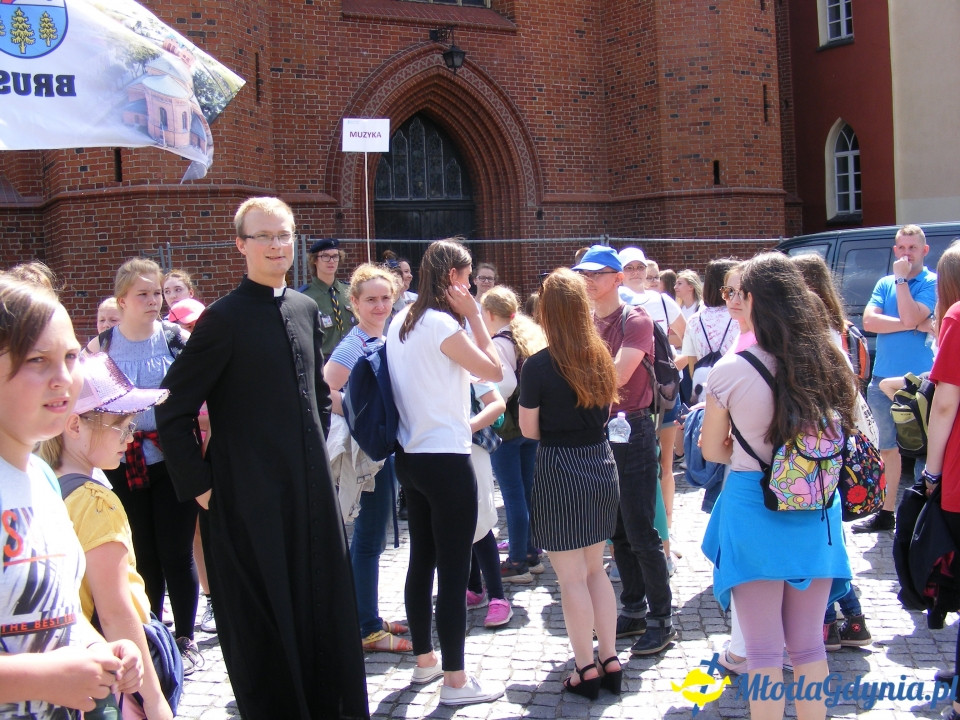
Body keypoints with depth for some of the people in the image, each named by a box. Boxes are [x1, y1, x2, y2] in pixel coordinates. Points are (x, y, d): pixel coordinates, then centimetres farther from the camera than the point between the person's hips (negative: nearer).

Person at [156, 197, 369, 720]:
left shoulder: (305, 310, 8)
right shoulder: (225, 318, -11)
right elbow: (173, 412, -10)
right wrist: (199, 485, -10)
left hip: (312, 489, 6)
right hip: (251, 497, -6)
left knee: (326, 607, 14)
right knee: (263, 621, 6)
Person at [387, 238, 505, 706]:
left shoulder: (400, 322, 8)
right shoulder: (442, 324, -17)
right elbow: (494, 371, -12)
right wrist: (474, 315, -9)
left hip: (410, 455, 9)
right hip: (446, 460, -9)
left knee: (422, 560, 18)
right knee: (454, 570, -2)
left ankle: (424, 659, 30)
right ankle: (455, 680, 5)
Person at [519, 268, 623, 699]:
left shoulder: (538, 366, -14)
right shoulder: (601, 359, 1)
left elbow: (529, 430, -6)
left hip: (558, 470, -6)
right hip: (601, 465, 6)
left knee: (572, 577, 4)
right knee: (595, 569, 17)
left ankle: (586, 669, 12)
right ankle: (610, 660, 21)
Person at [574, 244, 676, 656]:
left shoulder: (635, 321, -9)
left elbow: (618, 374, -21)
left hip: (631, 431, -7)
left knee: (640, 533, -4)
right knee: (617, 530, 13)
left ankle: (661, 619, 6)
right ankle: (634, 610, 24)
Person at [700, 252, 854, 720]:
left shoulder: (731, 371, -13)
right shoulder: (830, 365, -2)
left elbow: (712, 450, 0)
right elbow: (840, 437, 12)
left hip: (753, 510, -4)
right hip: (816, 511, 4)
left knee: (763, 650, 8)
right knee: (808, 645, 17)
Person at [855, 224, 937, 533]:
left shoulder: (932, 283, -2)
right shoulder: (884, 284, 11)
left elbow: (911, 317, -17)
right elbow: (868, 321, -3)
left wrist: (902, 279, -11)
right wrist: (912, 325, -11)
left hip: (918, 380, -5)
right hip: (884, 378, 5)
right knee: (889, 448, 13)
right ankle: (887, 513, 22)